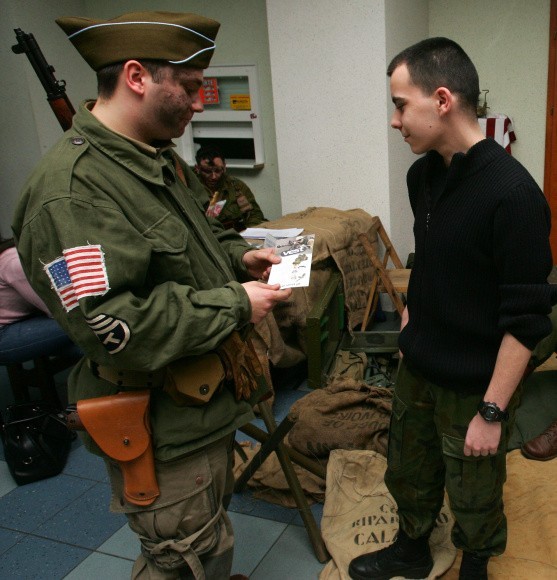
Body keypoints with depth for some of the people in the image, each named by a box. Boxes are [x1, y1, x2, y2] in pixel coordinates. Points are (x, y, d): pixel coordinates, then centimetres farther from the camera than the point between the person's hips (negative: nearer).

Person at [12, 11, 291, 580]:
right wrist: (234, 305, -24)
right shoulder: (70, 191, -26)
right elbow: (111, 326, -32)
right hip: (164, 431, -10)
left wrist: (237, 254, 2)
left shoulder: (160, 158, 7)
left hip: (206, 401, 10)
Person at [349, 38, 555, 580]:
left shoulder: (511, 194, -24)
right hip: (416, 369, 7)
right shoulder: (422, 174, -1)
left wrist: (492, 412, -18)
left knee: (474, 498, 15)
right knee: (407, 473, 24)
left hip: (475, 386, -7)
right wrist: (414, 311, 12)